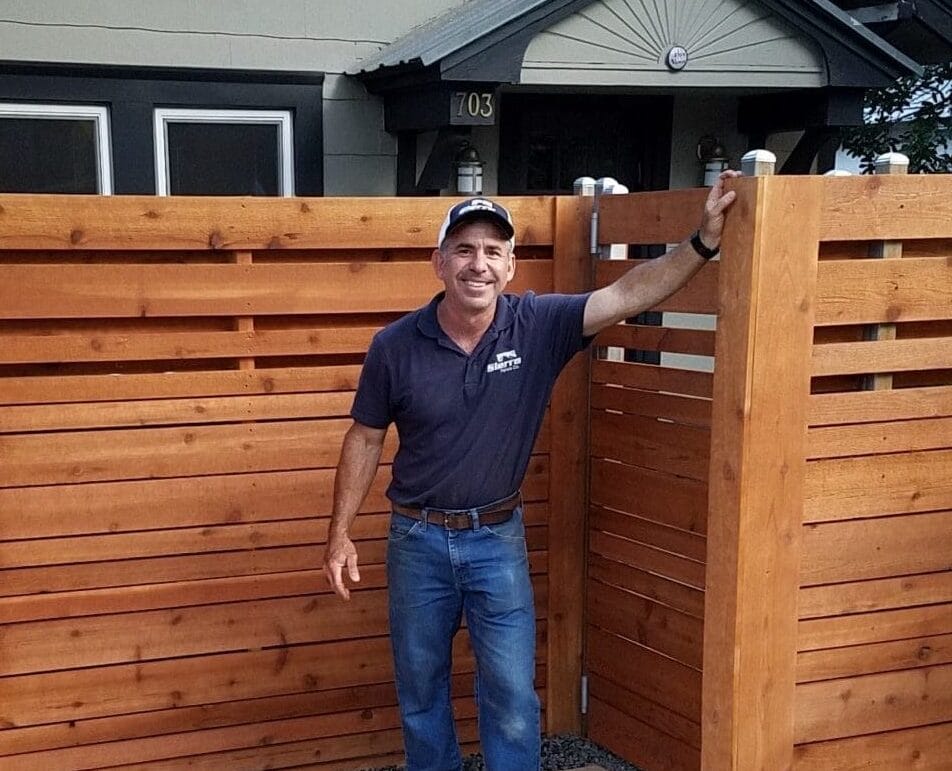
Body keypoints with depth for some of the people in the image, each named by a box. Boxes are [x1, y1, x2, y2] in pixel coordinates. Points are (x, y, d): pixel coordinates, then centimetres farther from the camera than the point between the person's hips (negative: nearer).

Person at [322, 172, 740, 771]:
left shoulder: (538, 326, -12)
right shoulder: (395, 346, -11)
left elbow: (629, 295, -20)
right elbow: (365, 439, -1)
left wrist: (703, 243, -32)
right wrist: (341, 533, -1)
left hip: (497, 537, 0)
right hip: (418, 539, 1)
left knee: (512, 693, 4)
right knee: (420, 687, 16)